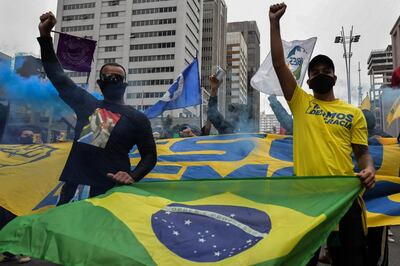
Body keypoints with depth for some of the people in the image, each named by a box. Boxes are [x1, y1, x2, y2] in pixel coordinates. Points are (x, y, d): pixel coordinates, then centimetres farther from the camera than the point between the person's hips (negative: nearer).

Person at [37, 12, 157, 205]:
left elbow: (149, 155, 3)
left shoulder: (137, 118, 3)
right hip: (73, 188, 4)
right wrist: (45, 35, 13)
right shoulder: (87, 103, 13)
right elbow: (57, 76, 17)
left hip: (109, 192, -3)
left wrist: (133, 176, -16)